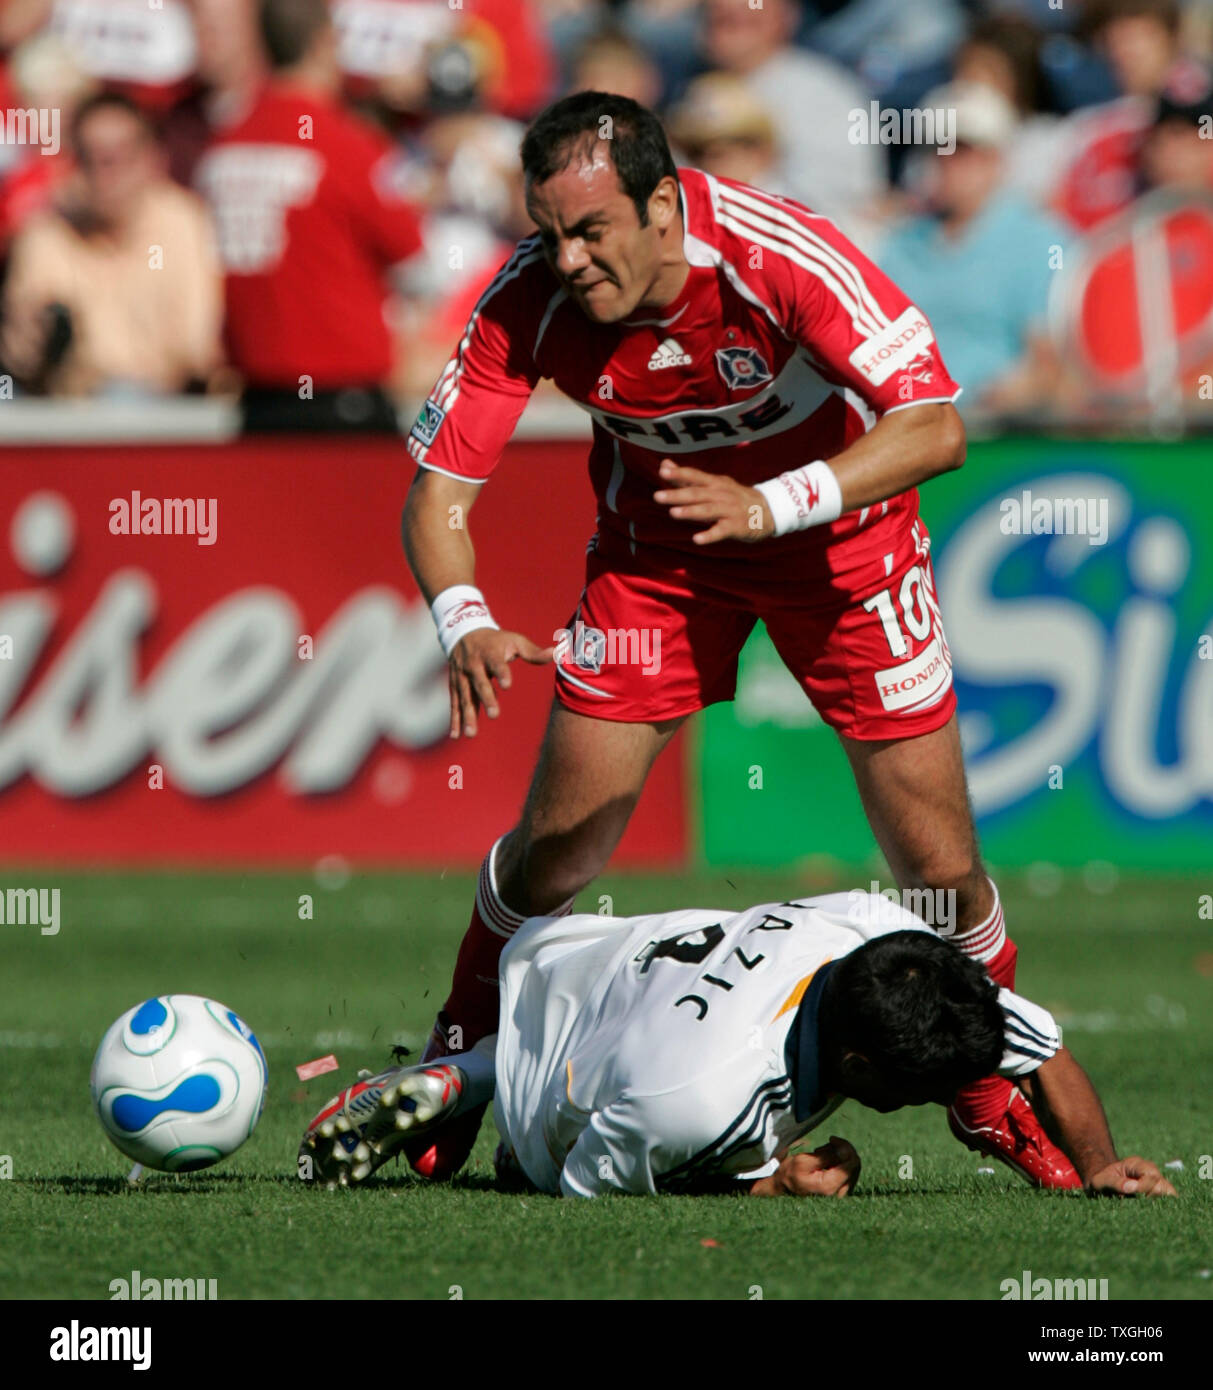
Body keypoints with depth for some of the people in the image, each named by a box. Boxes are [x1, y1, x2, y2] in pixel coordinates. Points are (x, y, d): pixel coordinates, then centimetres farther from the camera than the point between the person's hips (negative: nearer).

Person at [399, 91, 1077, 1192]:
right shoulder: (529, 304, -25)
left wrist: (772, 505, -50)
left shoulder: (782, 258, -34)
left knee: (939, 868, -5)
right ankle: (460, 1061, 22)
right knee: (558, 844, -5)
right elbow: (439, 489, -19)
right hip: (659, 542, 2)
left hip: (840, 527, -2)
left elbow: (936, 427, -38)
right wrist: (465, 624, -38)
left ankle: (992, 1085, 22)